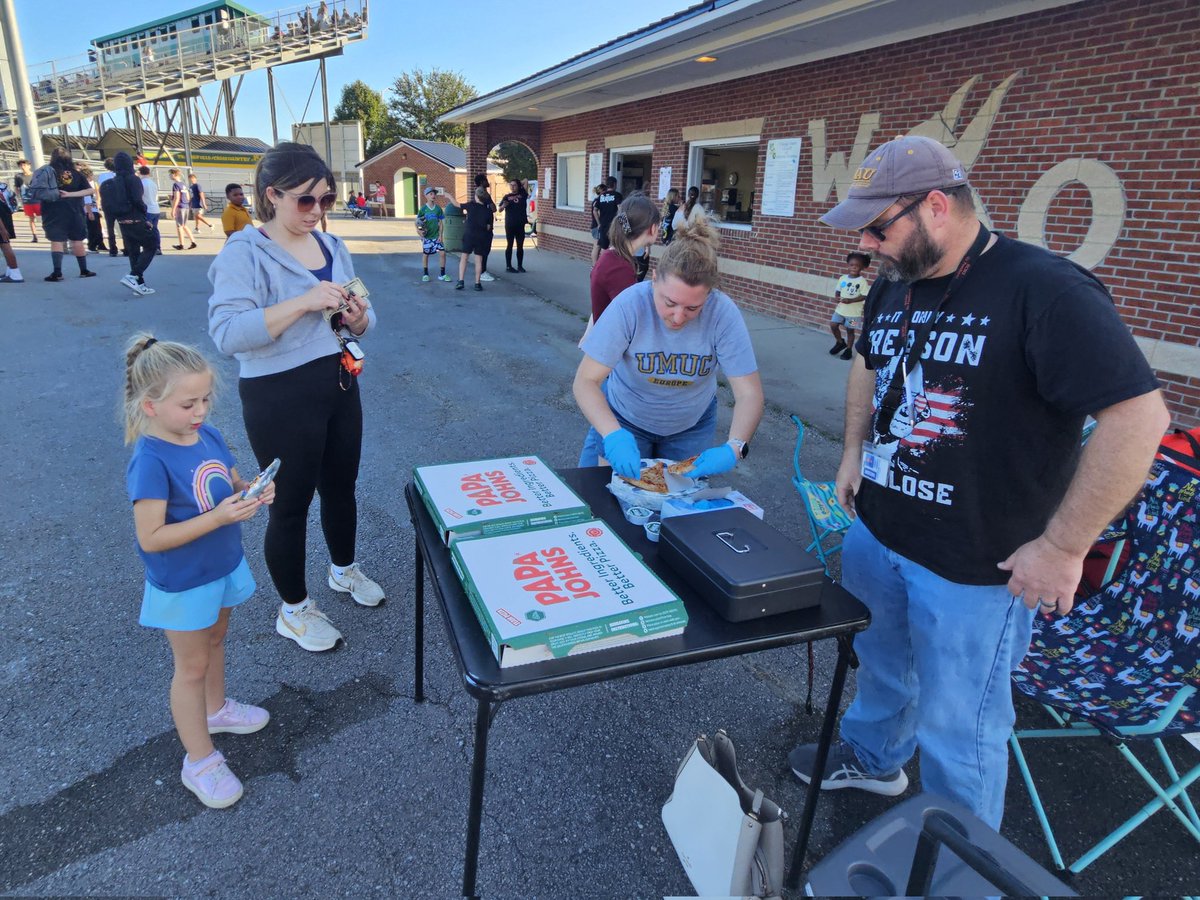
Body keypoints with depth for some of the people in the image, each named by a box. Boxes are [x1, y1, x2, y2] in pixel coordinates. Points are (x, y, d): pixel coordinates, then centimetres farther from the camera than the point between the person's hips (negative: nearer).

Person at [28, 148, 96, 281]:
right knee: (78, 241, 8)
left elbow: (35, 191, -7)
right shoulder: (76, 174, 4)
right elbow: (90, 190, -5)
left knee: (56, 241, -1)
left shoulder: (47, 171, 0)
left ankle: (57, 272, -7)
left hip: (54, 213, -1)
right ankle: (84, 270, 13)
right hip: (74, 212, 1)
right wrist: (70, 194, -8)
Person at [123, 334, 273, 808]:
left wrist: (254, 493, -15)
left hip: (223, 566, 7)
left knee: (215, 640, 27)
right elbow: (150, 538, -27)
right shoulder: (150, 462, -27)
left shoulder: (208, 435, -6)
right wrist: (218, 516, -33)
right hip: (182, 584, -6)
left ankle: (216, 709, 53)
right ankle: (199, 761, 27)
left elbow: (234, 485, 8)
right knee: (192, 666, 9)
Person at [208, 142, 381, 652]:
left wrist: (358, 316, -13)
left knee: (341, 487, 21)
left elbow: (359, 325, 11)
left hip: (340, 384, 7)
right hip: (280, 398, -6)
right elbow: (227, 333, -26)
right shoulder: (244, 252, -13)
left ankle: (344, 570, 46)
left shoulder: (332, 245, 7)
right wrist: (303, 302, -32)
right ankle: (294, 611, 27)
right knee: (291, 505, 7)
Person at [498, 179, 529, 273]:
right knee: (509, 245, 1)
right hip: (509, 225, -2)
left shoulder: (522, 194, 8)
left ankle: (520, 266, 13)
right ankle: (508, 266, 3)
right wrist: (503, 205, -18)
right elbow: (500, 210, 1)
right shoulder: (507, 196, 6)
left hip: (520, 224, 2)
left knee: (520, 246, 6)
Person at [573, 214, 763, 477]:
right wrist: (614, 435, -46)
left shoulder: (724, 314, -27)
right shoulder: (629, 305, -30)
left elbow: (749, 393, -25)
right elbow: (586, 381, -30)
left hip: (691, 426, 1)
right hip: (625, 420, -1)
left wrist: (734, 448, -42)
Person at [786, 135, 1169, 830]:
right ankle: (872, 757, 56)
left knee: (957, 731, 9)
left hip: (975, 565, -7)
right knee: (881, 663, 28)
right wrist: (854, 452, 14)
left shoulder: (1045, 290, -22)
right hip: (876, 531, 7)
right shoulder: (892, 286, 4)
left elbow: (1140, 415, -25)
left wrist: (1063, 546, -22)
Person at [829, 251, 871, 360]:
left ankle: (849, 349, 22)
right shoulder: (842, 278, 1)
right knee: (833, 325, 0)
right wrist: (836, 297, -14)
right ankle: (840, 342, 24)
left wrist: (850, 300, -26)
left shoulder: (862, 281, -13)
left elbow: (864, 296, -15)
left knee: (850, 330, 6)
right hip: (840, 309, 4)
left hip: (853, 312, -4)